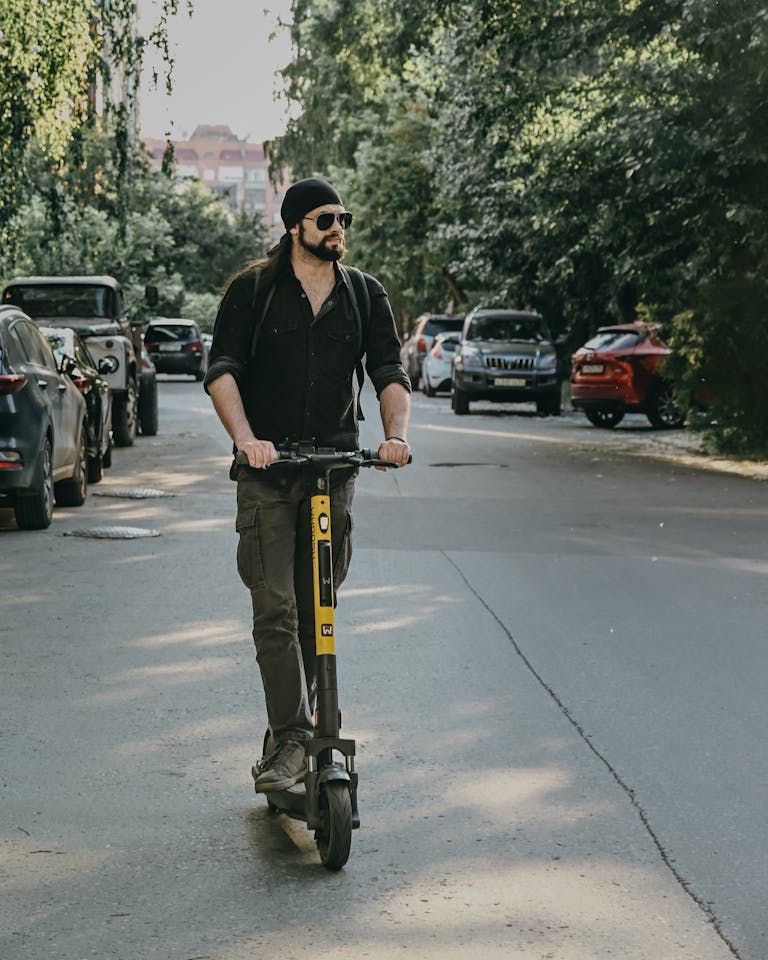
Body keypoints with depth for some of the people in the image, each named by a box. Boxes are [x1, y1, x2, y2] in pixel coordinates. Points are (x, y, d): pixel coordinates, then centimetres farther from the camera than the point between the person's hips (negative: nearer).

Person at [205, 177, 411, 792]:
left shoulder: (365, 295, 10)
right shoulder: (253, 290, 2)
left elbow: (390, 372, 2)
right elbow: (222, 370, -7)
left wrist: (396, 435, -18)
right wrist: (245, 437, -23)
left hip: (336, 468, 3)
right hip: (267, 473, -2)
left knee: (317, 611, 7)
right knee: (276, 610, -10)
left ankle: (292, 730, 19)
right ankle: (292, 740, -10)